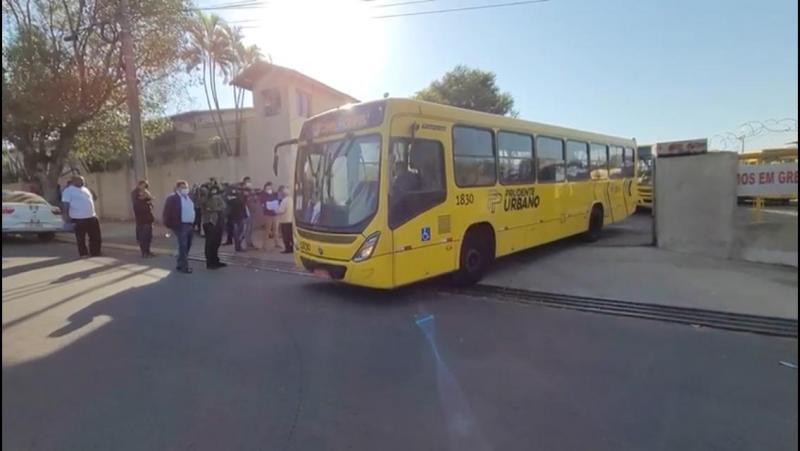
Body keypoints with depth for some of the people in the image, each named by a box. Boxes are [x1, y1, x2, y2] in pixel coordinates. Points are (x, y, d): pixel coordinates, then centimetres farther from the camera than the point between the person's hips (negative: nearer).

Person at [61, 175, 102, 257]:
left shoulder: (85, 189, 17)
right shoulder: (68, 191, -6)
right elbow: (66, 204, -11)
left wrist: (94, 213, 23)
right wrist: (66, 216, -16)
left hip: (92, 216, 7)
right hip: (79, 218, -7)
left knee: (96, 236, 8)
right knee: (81, 237, 2)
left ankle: (95, 252, 17)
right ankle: (83, 253, 10)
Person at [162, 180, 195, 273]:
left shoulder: (189, 198, 16)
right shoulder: (172, 198, -8)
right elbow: (168, 212, -12)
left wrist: (193, 224, 14)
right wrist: (171, 225, -17)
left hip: (190, 225, 8)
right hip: (181, 226, -8)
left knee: (187, 246, 15)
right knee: (183, 246, -7)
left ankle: (181, 264, 28)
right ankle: (184, 267, -1)